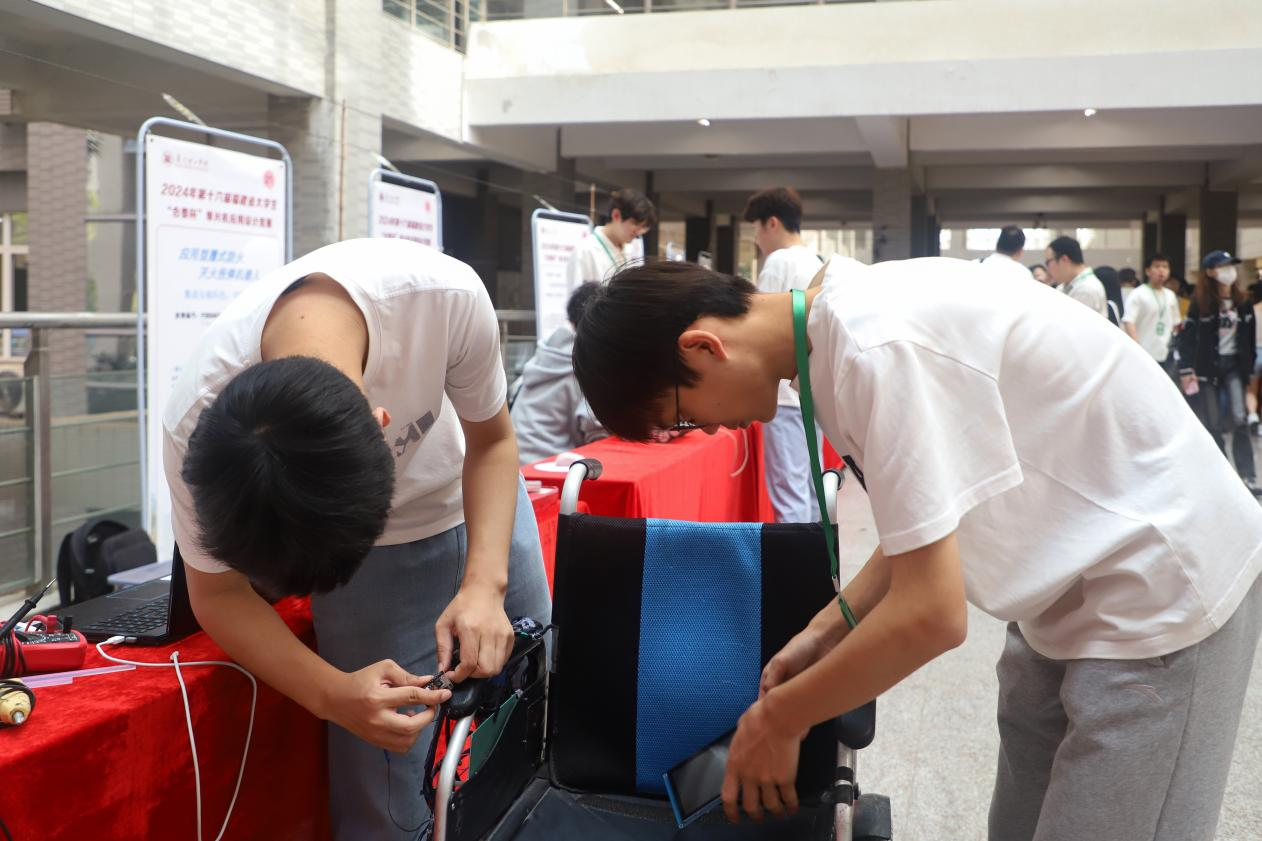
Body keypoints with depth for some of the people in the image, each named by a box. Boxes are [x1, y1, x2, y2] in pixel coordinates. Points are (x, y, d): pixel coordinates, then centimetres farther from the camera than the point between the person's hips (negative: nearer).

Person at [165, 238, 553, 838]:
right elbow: (220, 593, -17)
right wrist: (334, 694, -31)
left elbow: (492, 441, -15)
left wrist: (485, 583, -29)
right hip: (370, 553, -1)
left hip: (480, 505, 2)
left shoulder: (446, 295, -36)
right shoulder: (199, 423, -35)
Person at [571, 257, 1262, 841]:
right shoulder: (848, 323, -1)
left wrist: (780, 718, -13)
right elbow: (931, 518, 10)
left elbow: (932, 614, -26)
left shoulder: (877, 346, -29)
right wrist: (825, 630, 5)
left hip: (1164, 585, -9)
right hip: (1075, 581, 9)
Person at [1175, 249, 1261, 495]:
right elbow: (1186, 336, -6)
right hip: (1207, 367, -2)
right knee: (1213, 424, 2)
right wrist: (1186, 369, -11)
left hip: (1234, 365, 2)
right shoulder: (1200, 303, -5)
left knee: (1239, 419, -11)